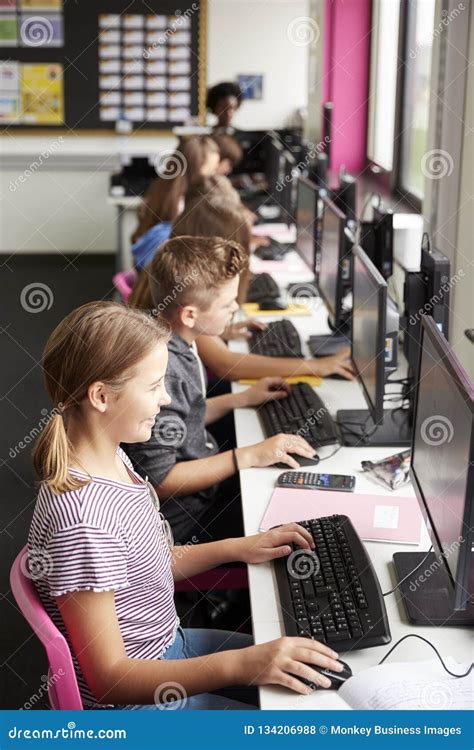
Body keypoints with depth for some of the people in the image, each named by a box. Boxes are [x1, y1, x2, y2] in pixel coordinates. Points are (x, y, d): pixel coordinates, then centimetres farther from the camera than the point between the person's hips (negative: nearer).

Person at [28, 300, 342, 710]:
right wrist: (240, 665, -35)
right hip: (136, 699, -9)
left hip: (169, 644, 9)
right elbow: (109, 678, -28)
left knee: (312, 676, 17)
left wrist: (237, 548, 3)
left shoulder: (111, 459, -3)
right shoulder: (83, 519, -32)